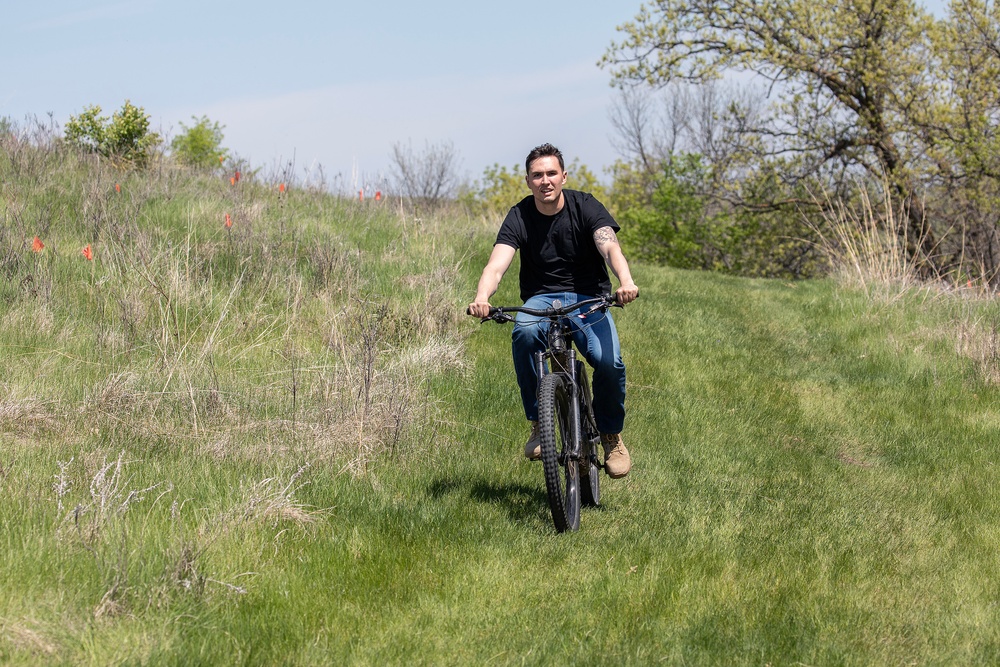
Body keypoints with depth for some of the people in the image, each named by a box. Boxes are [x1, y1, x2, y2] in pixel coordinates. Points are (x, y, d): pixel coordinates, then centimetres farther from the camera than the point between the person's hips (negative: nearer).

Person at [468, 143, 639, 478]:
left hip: (588, 299, 0)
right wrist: (482, 297, -43)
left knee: (609, 361, -28)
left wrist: (626, 281, -47)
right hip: (542, 298, 1)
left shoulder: (585, 206, -7)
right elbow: (497, 264, -20)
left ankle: (611, 435, 1)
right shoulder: (519, 217, -5)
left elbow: (610, 247, -24)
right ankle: (538, 423, -20)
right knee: (524, 332, -36)